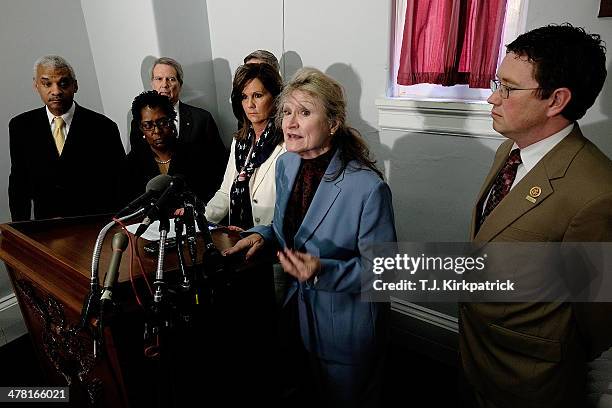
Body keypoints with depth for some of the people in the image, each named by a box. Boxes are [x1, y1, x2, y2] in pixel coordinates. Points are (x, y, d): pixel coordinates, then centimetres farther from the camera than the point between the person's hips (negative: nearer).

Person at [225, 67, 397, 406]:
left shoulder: (369, 188, -29)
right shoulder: (286, 165, -6)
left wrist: (322, 272, -35)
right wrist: (263, 235, -10)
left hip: (347, 323, -6)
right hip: (299, 307, 6)